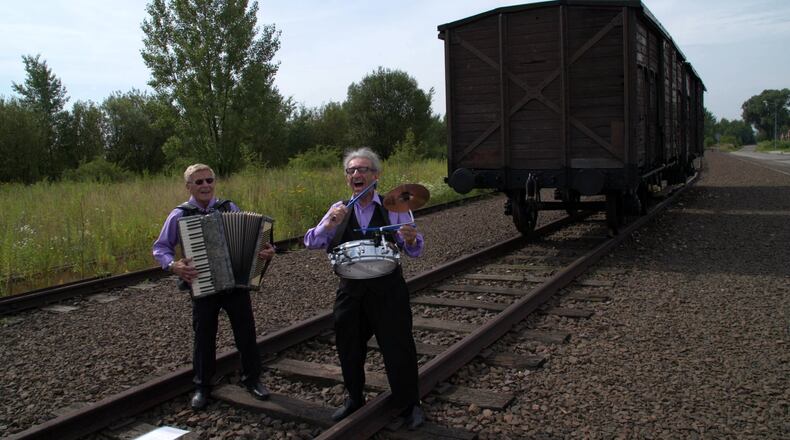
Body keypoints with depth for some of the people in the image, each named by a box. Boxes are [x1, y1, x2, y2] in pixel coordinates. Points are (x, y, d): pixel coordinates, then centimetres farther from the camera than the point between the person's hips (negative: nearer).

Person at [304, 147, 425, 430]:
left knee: (398, 347, 5)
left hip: (387, 290, -3)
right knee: (349, 348, 16)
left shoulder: (393, 206, -4)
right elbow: (311, 243, -2)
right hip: (350, 290, 3)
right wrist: (329, 224, -20)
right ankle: (354, 399, 40)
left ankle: (409, 405, 26)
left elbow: (415, 251, -1)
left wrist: (411, 240, -24)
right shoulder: (339, 210, 3)